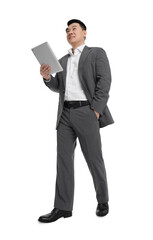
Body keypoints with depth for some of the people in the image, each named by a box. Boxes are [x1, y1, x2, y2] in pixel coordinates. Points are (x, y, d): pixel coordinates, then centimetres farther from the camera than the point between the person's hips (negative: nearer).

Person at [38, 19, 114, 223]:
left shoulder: (97, 53, 6)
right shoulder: (63, 60, 23)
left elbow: (104, 81, -6)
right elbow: (58, 87, 20)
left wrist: (96, 110, -15)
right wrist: (47, 77, -1)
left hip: (86, 112, -5)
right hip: (65, 114, 5)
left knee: (94, 159, -1)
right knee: (63, 158, -1)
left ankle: (102, 201, 19)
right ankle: (62, 207, 2)